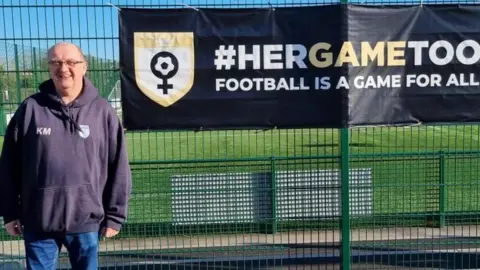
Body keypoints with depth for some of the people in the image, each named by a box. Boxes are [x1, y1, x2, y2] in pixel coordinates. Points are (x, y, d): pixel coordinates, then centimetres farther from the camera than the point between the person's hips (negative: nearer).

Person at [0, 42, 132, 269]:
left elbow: (119, 168, -1)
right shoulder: (30, 109, -1)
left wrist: (115, 215, -1)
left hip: (86, 220, 0)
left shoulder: (103, 111, -3)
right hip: (38, 220, 1)